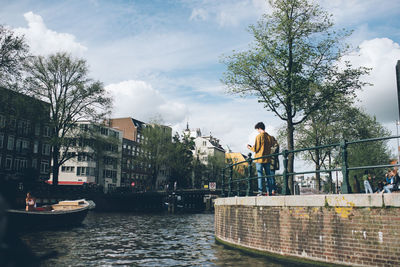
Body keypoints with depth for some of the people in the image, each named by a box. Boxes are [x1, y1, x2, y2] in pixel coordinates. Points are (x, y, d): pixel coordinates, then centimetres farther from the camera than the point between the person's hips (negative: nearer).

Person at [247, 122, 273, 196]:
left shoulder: (259, 136, -10)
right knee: (268, 175, 9)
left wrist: (250, 148, 10)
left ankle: (260, 191, -5)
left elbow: (256, 149, -11)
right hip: (267, 159, 5)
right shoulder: (269, 137, 6)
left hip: (259, 159, -5)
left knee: (260, 176, -1)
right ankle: (270, 192, 9)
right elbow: (270, 146, 13)